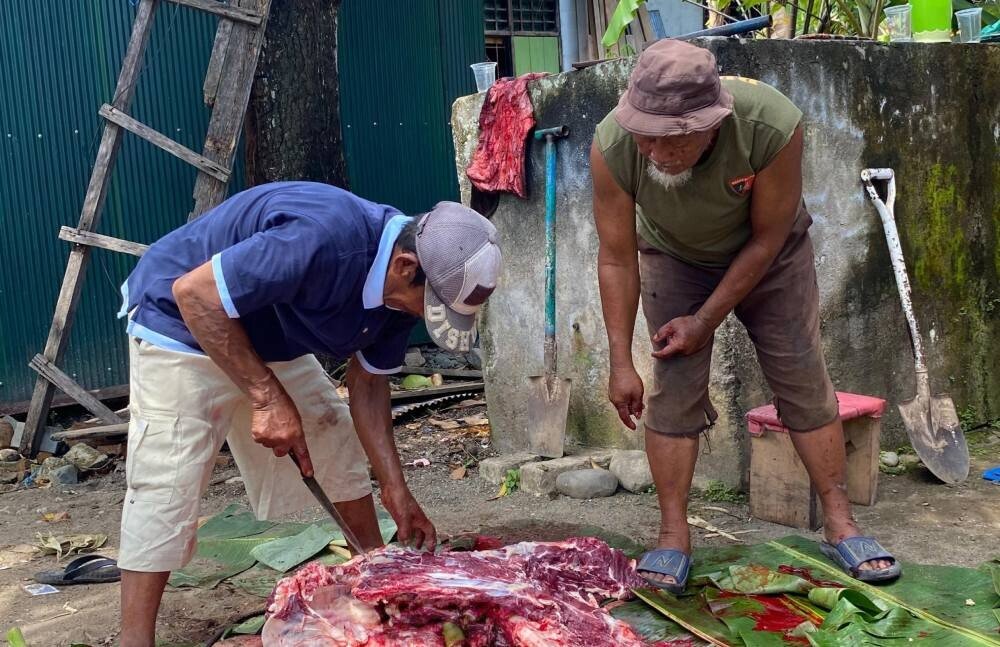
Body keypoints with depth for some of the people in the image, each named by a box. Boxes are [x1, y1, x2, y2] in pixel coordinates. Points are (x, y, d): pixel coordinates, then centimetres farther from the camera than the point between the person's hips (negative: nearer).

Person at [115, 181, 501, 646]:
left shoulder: (402, 286, -11)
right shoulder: (322, 240, -39)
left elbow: (367, 383, 0)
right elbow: (194, 293, -33)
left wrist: (394, 487, -4)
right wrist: (268, 398, -31)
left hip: (272, 338, 8)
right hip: (180, 321, -8)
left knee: (339, 446, 10)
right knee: (165, 491, -14)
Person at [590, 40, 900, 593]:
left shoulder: (773, 125, -38)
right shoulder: (612, 146, -34)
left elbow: (766, 239, -23)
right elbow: (616, 258, -22)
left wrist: (706, 321, -19)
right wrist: (620, 362, -22)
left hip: (767, 252, 0)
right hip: (674, 257, 1)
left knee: (804, 379, -1)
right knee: (674, 388, -8)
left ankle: (840, 525, 10)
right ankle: (673, 537, 2)